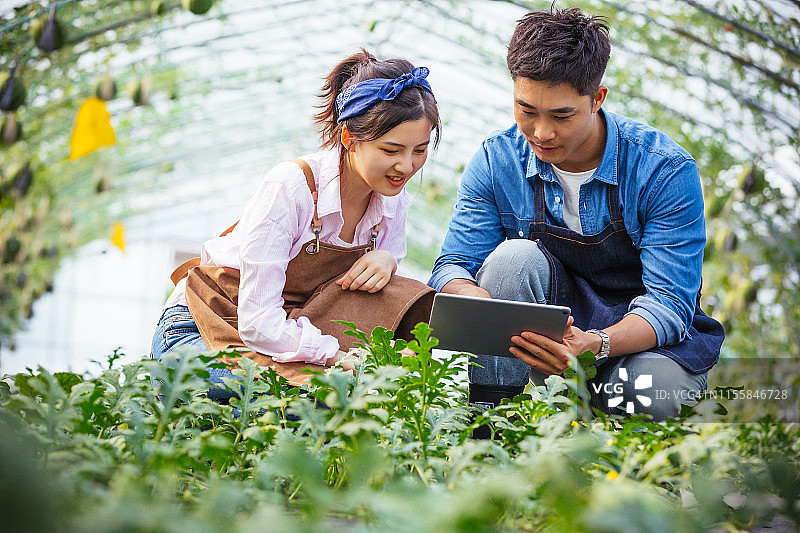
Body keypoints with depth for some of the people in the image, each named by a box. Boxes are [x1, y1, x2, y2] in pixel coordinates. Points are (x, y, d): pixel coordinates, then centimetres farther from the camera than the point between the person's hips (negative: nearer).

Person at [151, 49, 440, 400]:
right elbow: (258, 322, -28)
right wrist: (343, 357, -37)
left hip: (291, 325, 6)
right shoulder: (290, 187, -27)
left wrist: (385, 260, -19)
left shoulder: (392, 197, -7)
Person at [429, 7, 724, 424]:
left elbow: (670, 302, -22)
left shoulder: (665, 170, -19)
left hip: (643, 339, -2)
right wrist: (475, 298, -35)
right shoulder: (497, 161, -9)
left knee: (652, 393, -36)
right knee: (514, 257, -28)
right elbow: (452, 267, -8)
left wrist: (594, 344, -43)